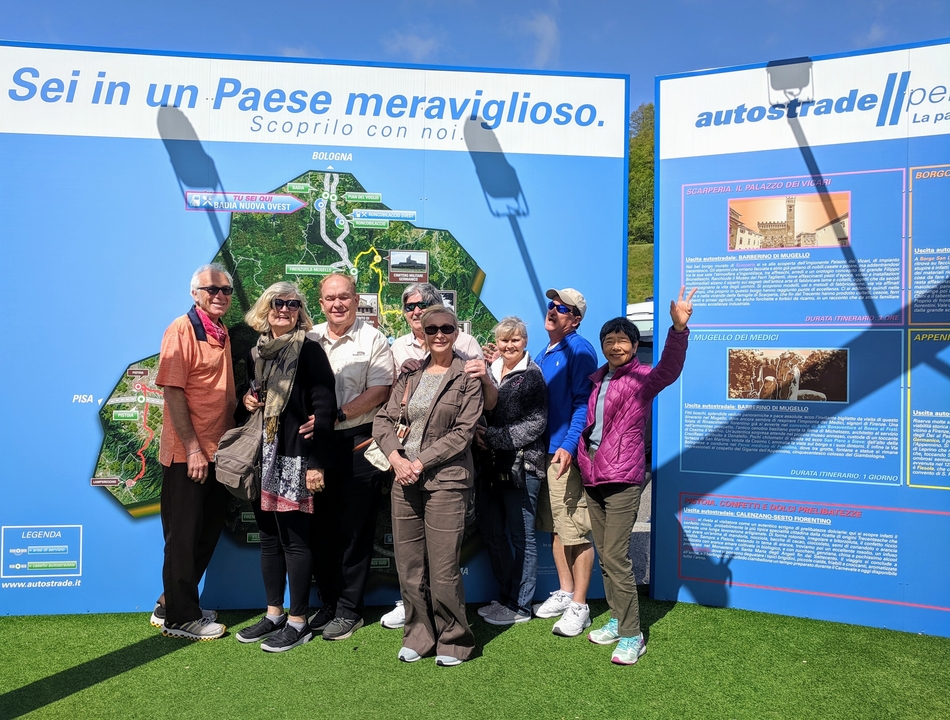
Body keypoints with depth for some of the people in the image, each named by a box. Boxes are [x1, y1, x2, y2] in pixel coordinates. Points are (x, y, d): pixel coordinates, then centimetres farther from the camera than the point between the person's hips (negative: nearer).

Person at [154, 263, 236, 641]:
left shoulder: (223, 333, 12)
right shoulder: (182, 330, -11)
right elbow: (172, 391, -17)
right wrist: (193, 448, -19)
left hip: (219, 452, 8)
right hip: (188, 454, -8)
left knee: (208, 533, 17)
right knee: (185, 536, 4)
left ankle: (172, 604, 33)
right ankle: (180, 617, 19)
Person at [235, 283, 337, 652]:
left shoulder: (309, 351, -7)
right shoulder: (255, 351, 14)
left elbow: (324, 408, -12)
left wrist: (317, 462, -17)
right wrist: (246, 400, 2)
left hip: (295, 457, -7)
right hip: (261, 456, 7)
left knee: (294, 538, 0)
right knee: (269, 536, 14)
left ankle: (298, 622, 12)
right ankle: (273, 614, 27)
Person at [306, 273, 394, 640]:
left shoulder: (372, 339, -1)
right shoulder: (309, 339, 11)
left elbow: (379, 391, -10)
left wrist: (335, 415, -19)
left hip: (358, 443, -4)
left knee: (354, 530, 3)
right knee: (321, 527, 10)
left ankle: (349, 610, 15)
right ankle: (328, 603, 25)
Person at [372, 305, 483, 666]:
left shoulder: (467, 377, -1)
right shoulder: (409, 375, 12)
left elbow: (463, 431, -7)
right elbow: (383, 420, 9)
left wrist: (421, 462, -11)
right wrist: (396, 457, -8)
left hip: (446, 479, -4)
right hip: (404, 479, 5)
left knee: (443, 572, -3)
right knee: (408, 566, 9)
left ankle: (453, 639, 18)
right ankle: (417, 635, 26)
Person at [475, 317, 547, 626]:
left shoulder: (532, 375, -6)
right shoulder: (489, 371, 11)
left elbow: (535, 424, -11)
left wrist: (492, 437, -16)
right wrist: (478, 436, -2)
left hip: (522, 465, -7)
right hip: (491, 465, 7)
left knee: (521, 536, 3)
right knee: (492, 533, 13)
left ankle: (521, 606, 15)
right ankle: (505, 597, 29)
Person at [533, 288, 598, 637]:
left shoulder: (579, 350, -9)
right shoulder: (543, 354, 17)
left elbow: (583, 402, -15)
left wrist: (568, 446, -24)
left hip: (568, 452, -9)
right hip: (544, 449, 9)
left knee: (576, 530, -3)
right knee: (556, 526, 15)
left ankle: (579, 606, 7)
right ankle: (564, 592, 28)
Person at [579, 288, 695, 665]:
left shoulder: (642, 377, -7)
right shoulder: (598, 379, 13)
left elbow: (669, 369, -29)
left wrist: (679, 328, -44)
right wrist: (578, 455, 11)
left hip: (622, 479, -7)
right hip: (593, 477, 7)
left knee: (616, 556, -9)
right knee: (604, 556, 13)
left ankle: (631, 636, 3)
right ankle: (617, 621, 27)